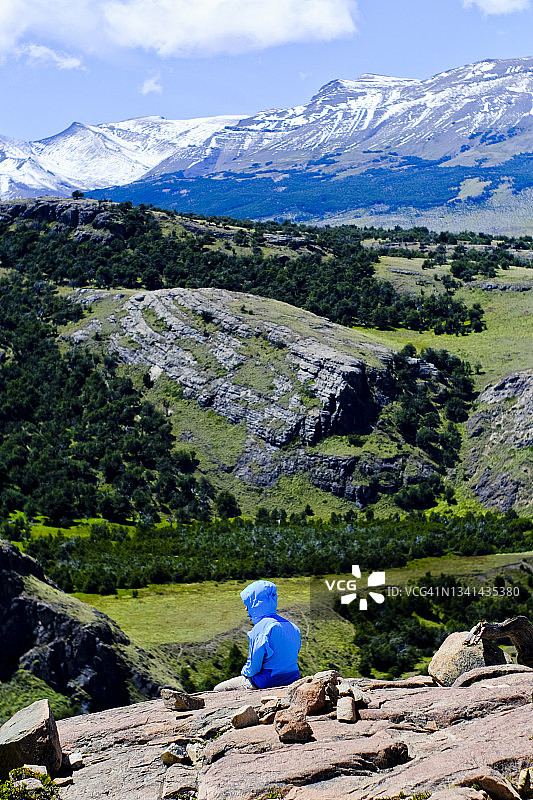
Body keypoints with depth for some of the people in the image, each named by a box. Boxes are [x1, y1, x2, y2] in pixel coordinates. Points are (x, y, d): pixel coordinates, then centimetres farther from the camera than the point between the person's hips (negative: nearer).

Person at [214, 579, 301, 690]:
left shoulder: (261, 628, -20)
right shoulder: (293, 627, 5)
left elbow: (254, 664, -18)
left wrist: (245, 672, 4)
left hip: (267, 682, -9)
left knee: (218, 690, 7)